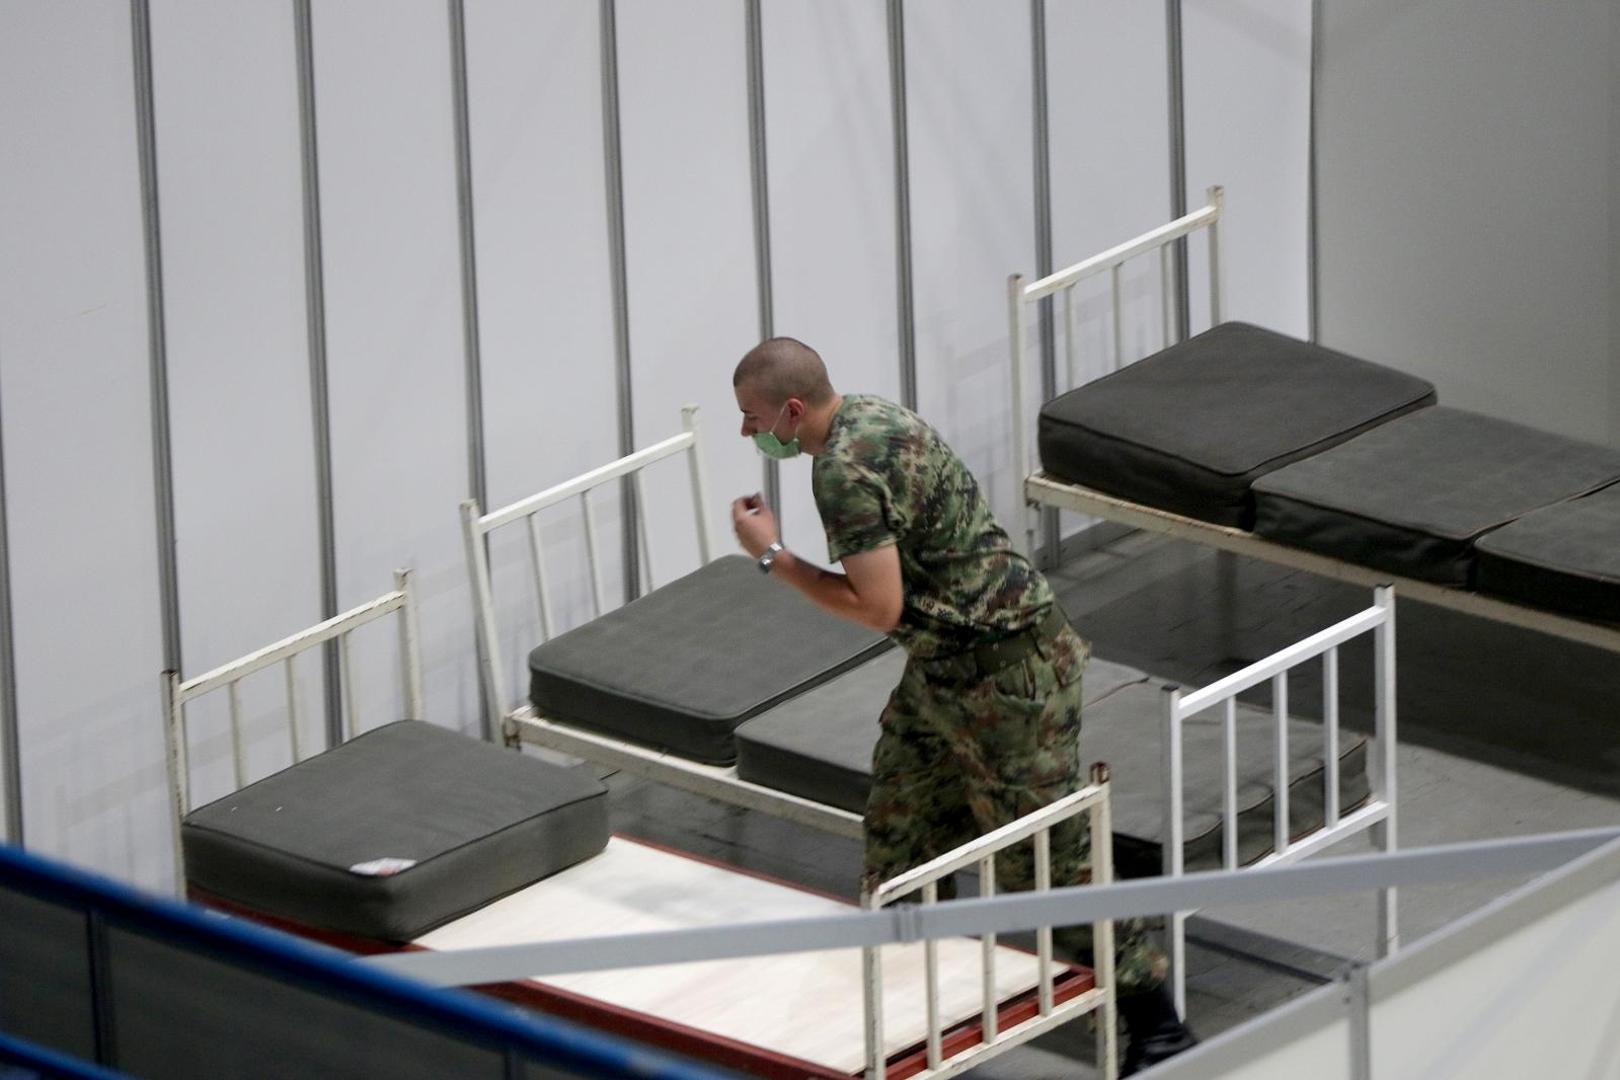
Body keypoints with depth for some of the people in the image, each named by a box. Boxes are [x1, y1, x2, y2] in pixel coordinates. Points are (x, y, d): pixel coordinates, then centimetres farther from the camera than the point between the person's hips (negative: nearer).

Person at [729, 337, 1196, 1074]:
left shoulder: (846, 471, -23)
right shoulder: (867, 415, 7)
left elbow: (879, 608, -25)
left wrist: (773, 557, -17)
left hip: (1001, 675, -11)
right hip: (945, 668, 11)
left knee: (1044, 859, -5)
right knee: (901, 833, 16)